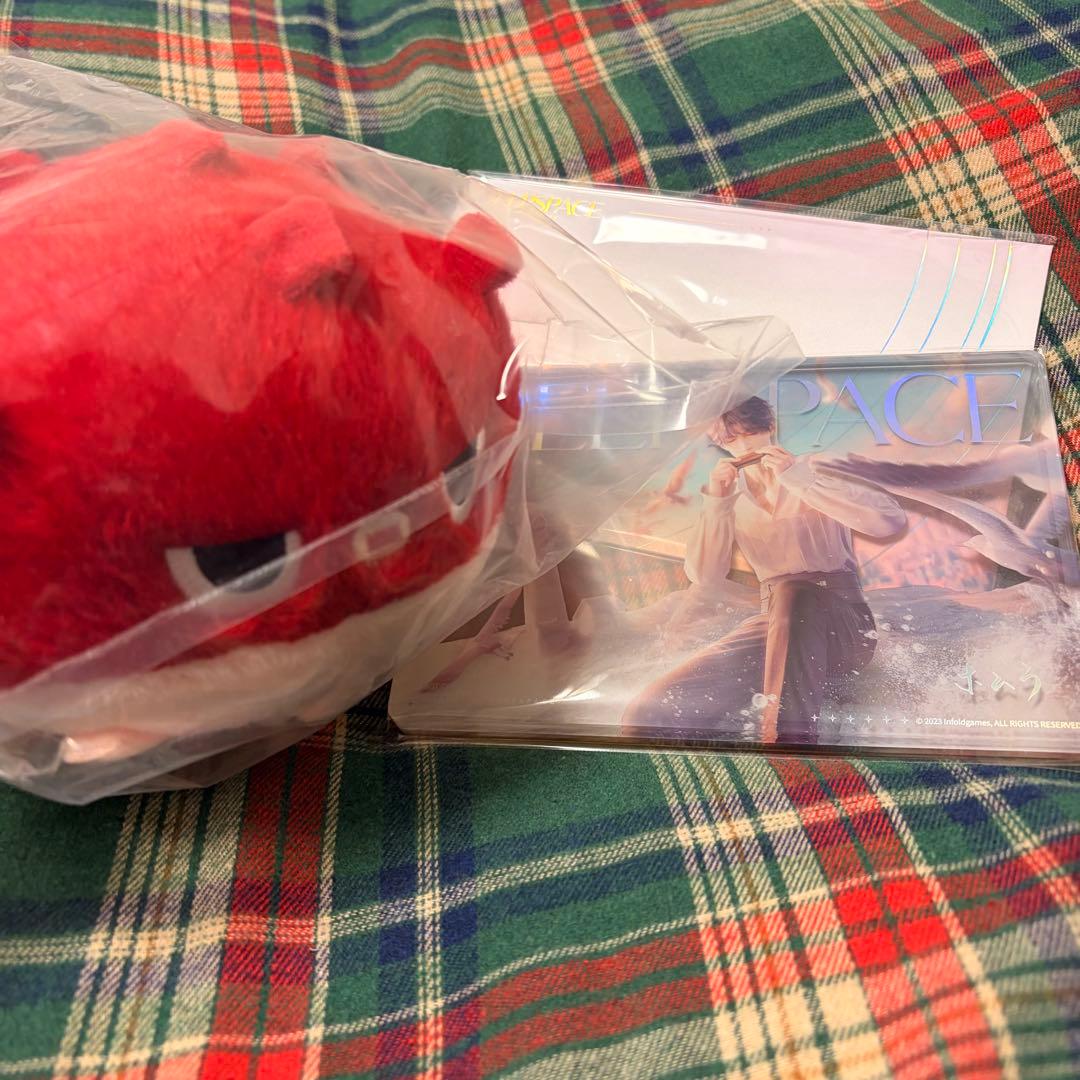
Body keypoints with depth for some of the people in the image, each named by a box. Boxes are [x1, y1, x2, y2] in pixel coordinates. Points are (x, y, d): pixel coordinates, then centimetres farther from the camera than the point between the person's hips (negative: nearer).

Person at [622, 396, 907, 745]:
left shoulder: (812, 470, 1)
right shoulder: (732, 497, 11)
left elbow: (892, 520, -17)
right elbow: (704, 579, -1)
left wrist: (797, 477, -19)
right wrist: (715, 503, -11)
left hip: (837, 622, -3)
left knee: (790, 593, -42)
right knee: (648, 714, -17)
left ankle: (793, 737, -41)